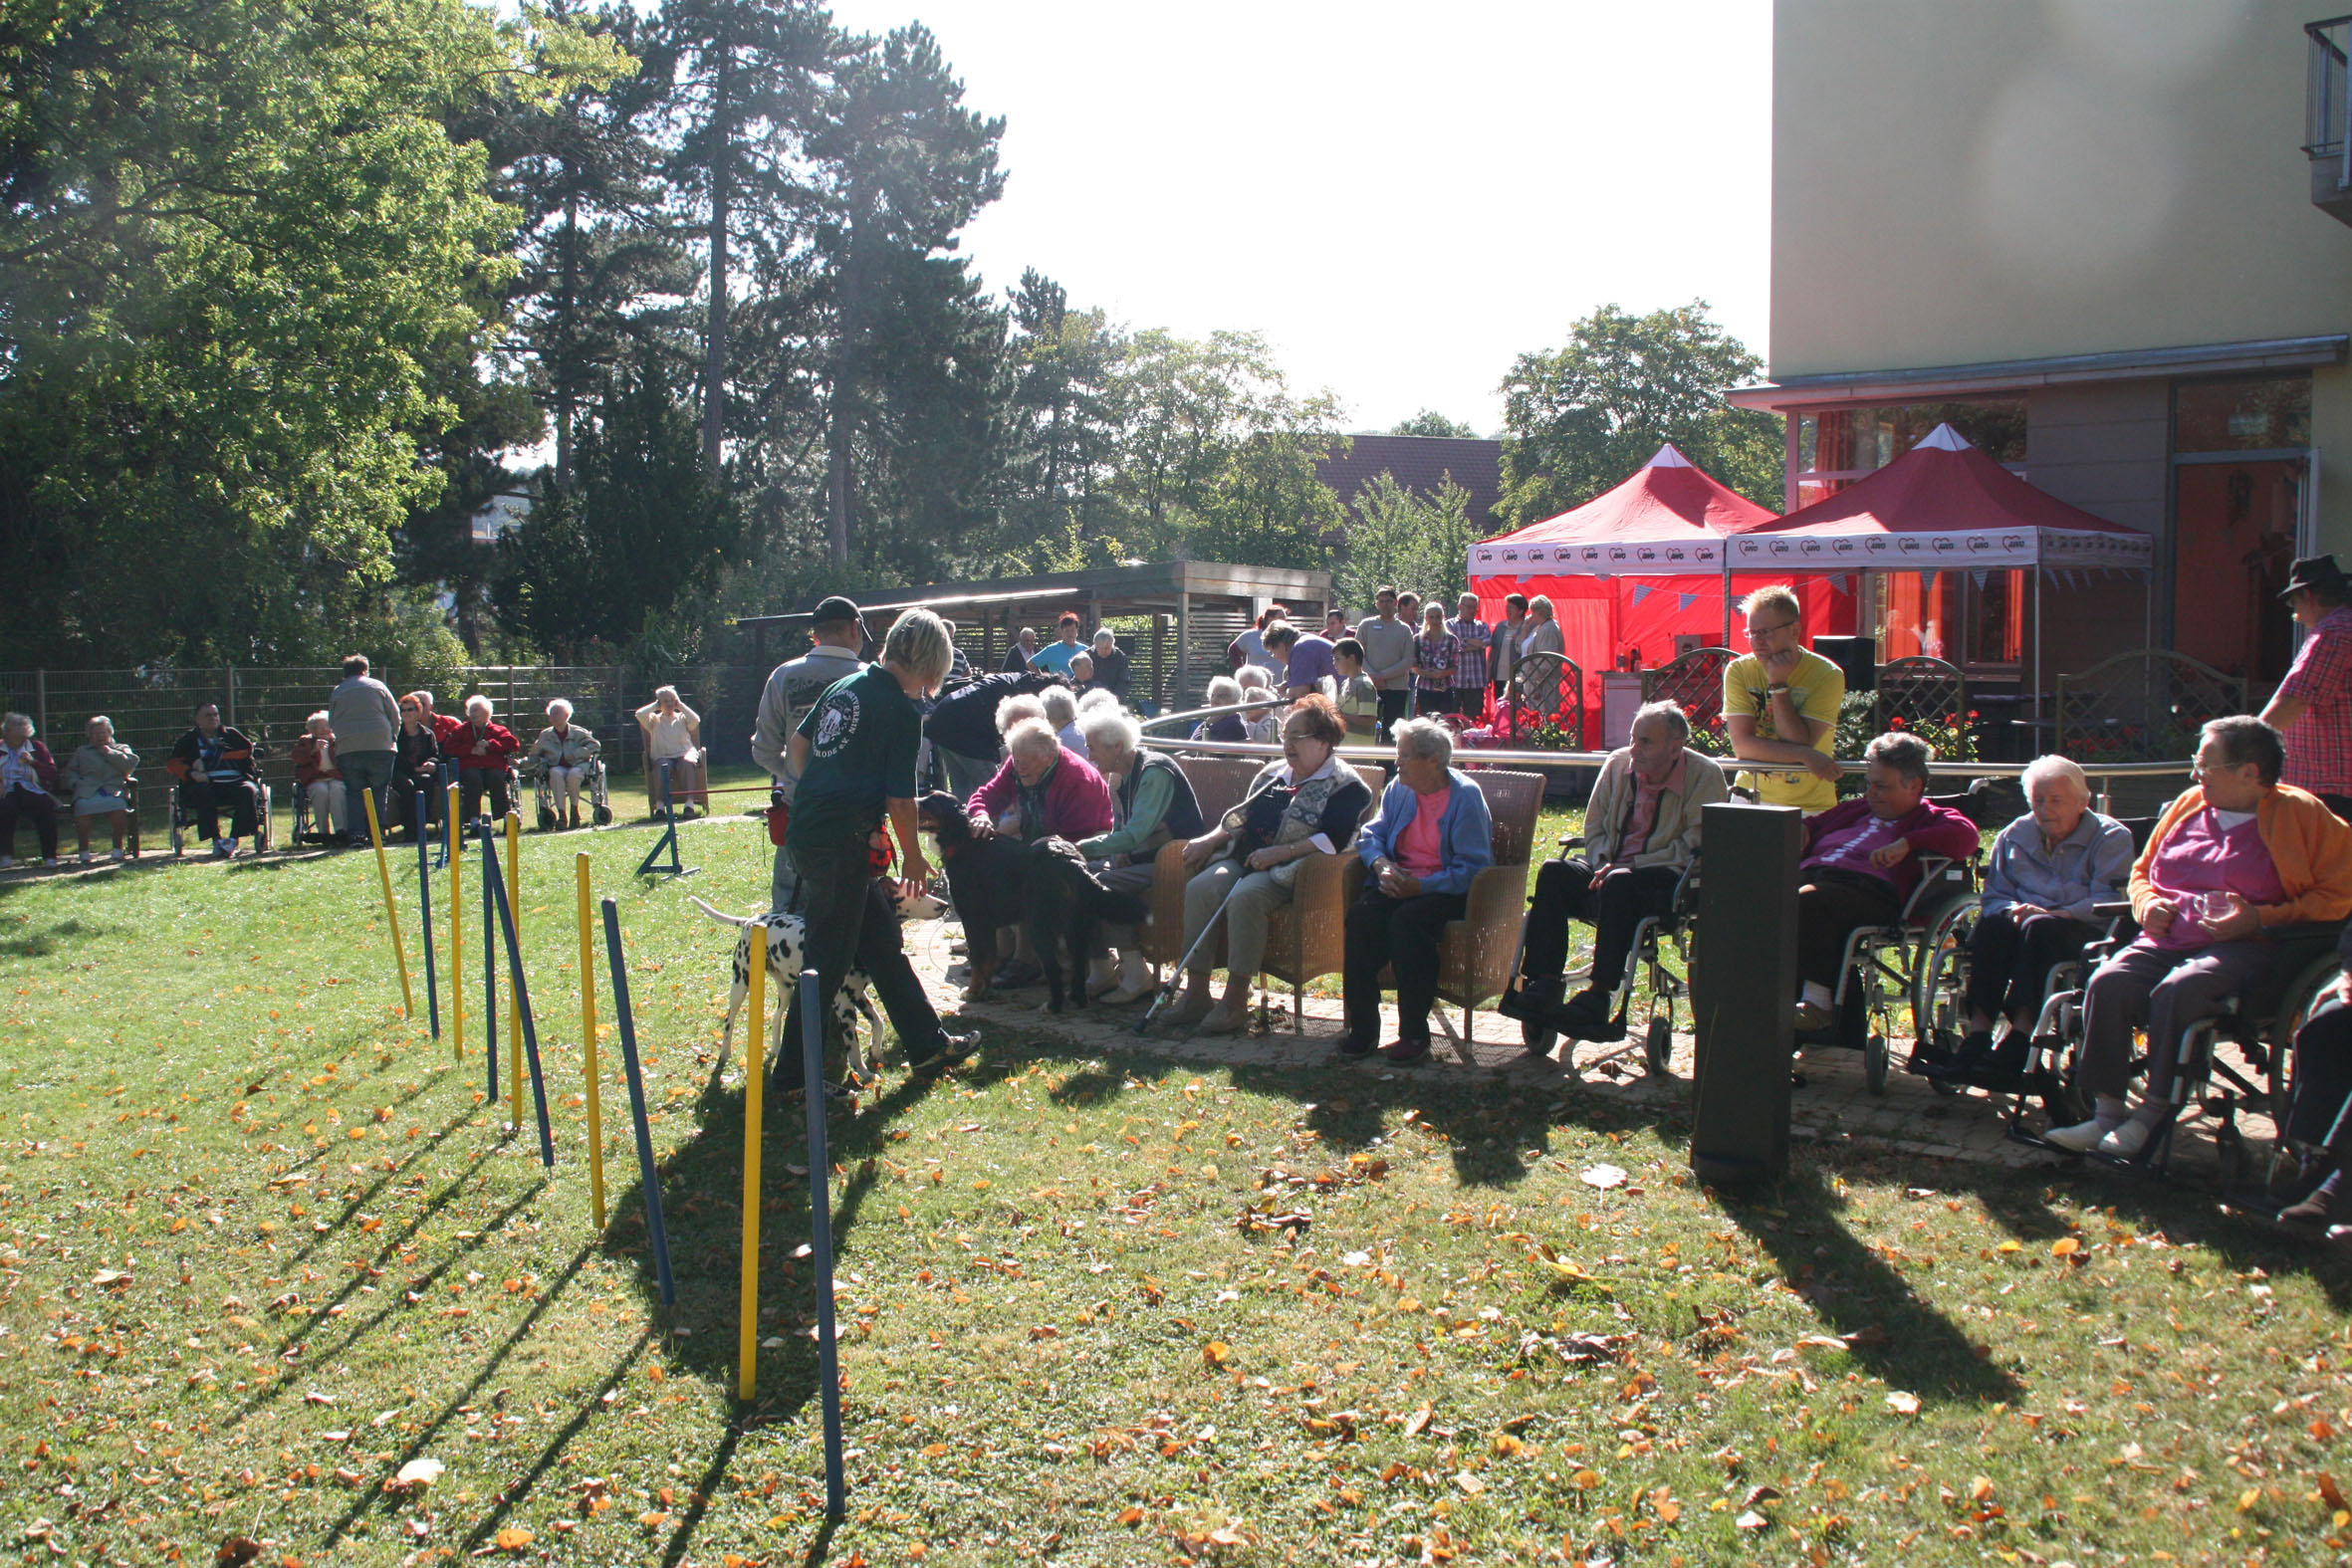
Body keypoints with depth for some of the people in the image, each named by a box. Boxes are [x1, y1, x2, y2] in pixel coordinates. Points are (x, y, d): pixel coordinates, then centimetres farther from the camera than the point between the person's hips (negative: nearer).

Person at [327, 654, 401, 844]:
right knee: (379, 791, 3)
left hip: (348, 749, 1)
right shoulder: (377, 686, 7)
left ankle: (356, 832, -5)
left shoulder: (336, 693, 11)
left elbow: (332, 723, 14)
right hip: (380, 746, -1)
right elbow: (395, 715, 6)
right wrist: (392, 737, 18)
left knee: (354, 793, 4)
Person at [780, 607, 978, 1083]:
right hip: (841, 841, -9)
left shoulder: (847, 684, 11)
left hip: (807, 827, 9)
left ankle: (928, 1045, 25)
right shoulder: (902, 710, -11)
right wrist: (913, 856, 3)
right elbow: (900, 799, -11)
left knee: (881, 940, 16)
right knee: (829, 958, 1)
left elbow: (798, 741, 21)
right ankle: (796, 1070, 11)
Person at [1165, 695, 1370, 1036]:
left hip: (1289, 870, -7)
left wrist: (1279, 852, -22)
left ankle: (1236, 998, -28)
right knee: (1199, 888, -22)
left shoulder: (1344, 786, -1)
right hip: (1243, 859, 7)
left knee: (1244, 896, -35)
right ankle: (1196, 992, -21)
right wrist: (1210, 840, 8)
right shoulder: (1272, 774, 23)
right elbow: (1241, 819, 27)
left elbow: (1334, 840, -15)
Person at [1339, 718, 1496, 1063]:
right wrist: (1381, 865, -10)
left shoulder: (1466, 796, -9)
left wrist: (1420, 886, -23)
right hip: (1398, 881, 5)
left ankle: (1415, 1035, -25)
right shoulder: (1399, 789, 11)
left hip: (1447, 889, -5)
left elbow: (1474, 867, -14)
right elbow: (1370, 833, 13)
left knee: (1407, 920, -35)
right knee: (1362, 914, -26)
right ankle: (1362, 1028, -20)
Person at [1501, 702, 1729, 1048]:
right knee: (1553, 873, -22)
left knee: (1620, 884, -37)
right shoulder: (1618, 764, 8)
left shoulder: (1705, 776, -6)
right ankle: (1544, 984, -27)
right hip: (1611, 867, 5)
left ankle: (1598, 996, -36)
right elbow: (1594, 826, 15)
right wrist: (1601, 862, -7)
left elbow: (1692, 849, -12)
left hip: (1669, 878, -5)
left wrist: (1625, 865, -18)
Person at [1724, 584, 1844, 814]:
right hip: (1752, 794, 2)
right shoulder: (1738, 671, -3)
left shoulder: (1827, 675, -8)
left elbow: (1799, 742, -16)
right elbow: (1742, 745, -13)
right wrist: (1805, 755, -22)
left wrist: (1778, 685, -18)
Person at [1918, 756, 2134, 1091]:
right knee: (1992, 922, -31)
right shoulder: (2014, 836, 19)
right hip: (2028, 924, 3)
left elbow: (2109, 902, -9)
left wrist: (2052, 913, -24)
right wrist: (2014, 911, -13)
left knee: (2041, 928, -37)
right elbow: (1994, 896, 11)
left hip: (2083, 933, -3)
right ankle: (1975, 1041, -43)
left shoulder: (2111, 837, 6)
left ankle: (2016, 1046, -47)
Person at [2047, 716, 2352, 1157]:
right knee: (2107, 983, -25)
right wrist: (2146, 902, 8)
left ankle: (2154, 1113, -24)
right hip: (2165, 939, 5)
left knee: (2178, 990, -36)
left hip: (2241, 948, -5)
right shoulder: (2189, 804, 21)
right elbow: (2142, 870, 32)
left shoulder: (2301, 814, 4)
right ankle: (2107, 1110, -23)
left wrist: (2261, 918, -14)